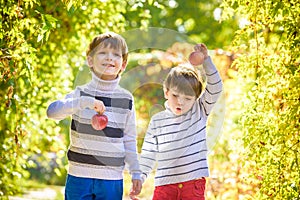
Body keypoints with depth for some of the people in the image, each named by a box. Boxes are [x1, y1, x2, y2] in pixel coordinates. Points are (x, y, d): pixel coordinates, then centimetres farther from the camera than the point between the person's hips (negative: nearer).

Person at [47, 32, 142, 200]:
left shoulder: (126, 99, 5)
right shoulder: (81, 93, -1)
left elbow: (129, 140, 11)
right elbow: (52, 111, -19)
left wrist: (136, 173, 8)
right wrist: (84, 102, -31)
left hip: (112, 179, 1)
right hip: (79, 176, -1)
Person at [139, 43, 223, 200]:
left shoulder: (199, 112, 4)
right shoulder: (157, 121, 5)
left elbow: (215, 88, -6)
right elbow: (148, 154, 7)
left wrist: (206, 61, -16)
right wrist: (138, 180, -2)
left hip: (194, 185, -1)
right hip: (165, 185, 1)